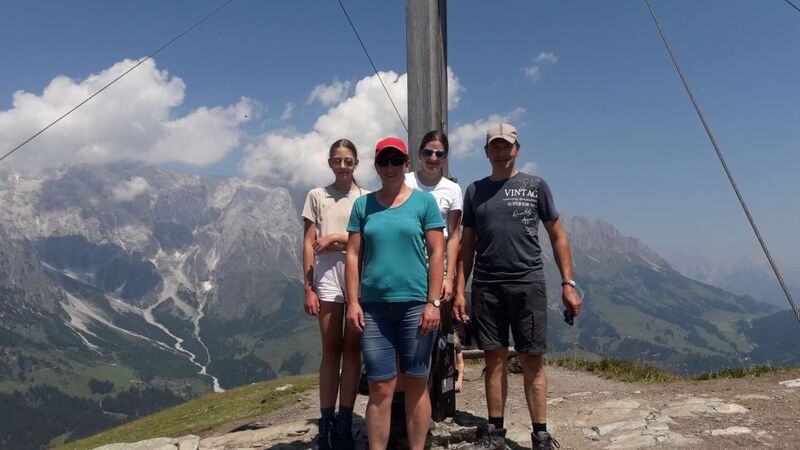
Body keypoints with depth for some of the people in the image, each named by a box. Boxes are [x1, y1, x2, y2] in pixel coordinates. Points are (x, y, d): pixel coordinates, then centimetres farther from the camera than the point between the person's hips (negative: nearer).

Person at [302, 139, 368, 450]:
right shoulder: (317, 196, 8)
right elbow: (308, 244, 5)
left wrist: (336, 238, -8)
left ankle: (345, 422, 10)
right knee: (331, 349, 3)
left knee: (352, 348, 3)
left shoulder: (367, 198, 8)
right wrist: (308, 288, -1)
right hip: (327, 275, 0)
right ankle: (326, 422, 10)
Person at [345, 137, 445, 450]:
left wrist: (433, 302, -7)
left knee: (416, 385, 6)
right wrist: (353, 302, -1)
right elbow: (353, 255, 7)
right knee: (380, 388, 3)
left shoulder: (424, 202, 4)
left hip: (415, 305, -1)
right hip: (373, 307, 1)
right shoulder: (363, 205, 10)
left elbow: (437, 253, 0)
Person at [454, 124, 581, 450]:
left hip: (528, 284, -2)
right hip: (486, 287, 2)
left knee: (532, 361, 2)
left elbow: (558, 236, 6)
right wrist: (459, 290, 5)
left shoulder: (535, 186, 6)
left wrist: (568, 283, -3)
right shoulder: (475, 191, 11)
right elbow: (467, 243, 11)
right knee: (495, 359, 8)